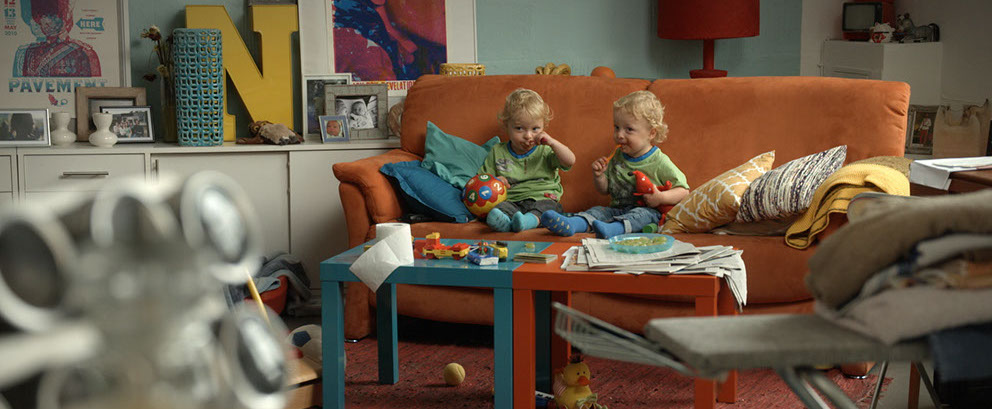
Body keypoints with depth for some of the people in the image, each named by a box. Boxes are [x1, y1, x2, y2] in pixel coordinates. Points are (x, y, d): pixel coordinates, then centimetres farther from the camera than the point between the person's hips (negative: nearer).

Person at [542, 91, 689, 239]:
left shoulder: (659, 162, -5)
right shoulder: (617, 156, 11)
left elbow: (683, 190, -5)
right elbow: (604, 190, 20)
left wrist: (661, 198, -21)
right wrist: (599, 176, -2)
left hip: (649, 211, -5)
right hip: (618, 209, 5)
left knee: (642, 213, -34)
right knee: (598, 210, -19)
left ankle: (613, 228, -63)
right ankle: (573, 224, -50)